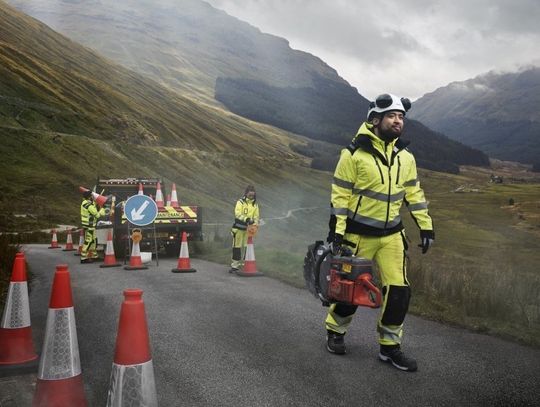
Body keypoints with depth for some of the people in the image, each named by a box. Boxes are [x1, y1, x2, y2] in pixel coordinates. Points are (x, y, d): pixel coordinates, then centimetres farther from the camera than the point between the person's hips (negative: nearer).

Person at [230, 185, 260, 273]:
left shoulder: (255, 204, 9)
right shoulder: (240, 202, -6)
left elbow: (256, 216, 9)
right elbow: (238, 214, -19)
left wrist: (255, 224, -10)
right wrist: (247, 219, -33)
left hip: (248, 229, 4)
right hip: (239, 228, -4)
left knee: (245, 247, 8)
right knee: (237, 246, -2)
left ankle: (242, 264, 17)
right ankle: (234, 265, 2)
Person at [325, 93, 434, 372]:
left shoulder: (405, 156, 5)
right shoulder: (354, 153, -11)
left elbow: (414, 194, 11)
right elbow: (340, 195, -9)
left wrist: (426, 226, 6)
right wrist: (337, 232, -12)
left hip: (392, 234, 5)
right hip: (358, 234, -4)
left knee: (399, 290, -1)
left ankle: (389, 346, 15)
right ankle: (335, 331, 31)